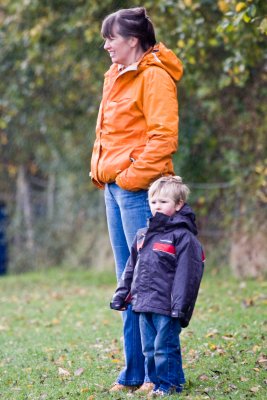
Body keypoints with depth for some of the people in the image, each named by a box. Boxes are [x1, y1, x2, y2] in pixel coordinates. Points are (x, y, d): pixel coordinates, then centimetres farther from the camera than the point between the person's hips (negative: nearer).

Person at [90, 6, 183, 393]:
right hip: (114, 187, 10)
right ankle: (134, 371, 16)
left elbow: (163, 135, -17)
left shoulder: (154, 76, -9)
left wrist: (135, 175, -19)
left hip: (138, 189, -10)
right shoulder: (116, 77, 19)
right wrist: (100, 169, 14)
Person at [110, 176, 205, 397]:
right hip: (144, 304, 7)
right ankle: (154, 381, 22)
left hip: (166, 305, -7)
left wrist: (179, 306, -20)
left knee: (165, 346, -4)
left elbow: (185, 273, -14)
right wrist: (121, 295, 17)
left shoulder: (182, 236, -9)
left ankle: (169, 384, 6)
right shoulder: (143, 235, 15)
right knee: (149, 348, 12)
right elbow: (131, 268, 21)